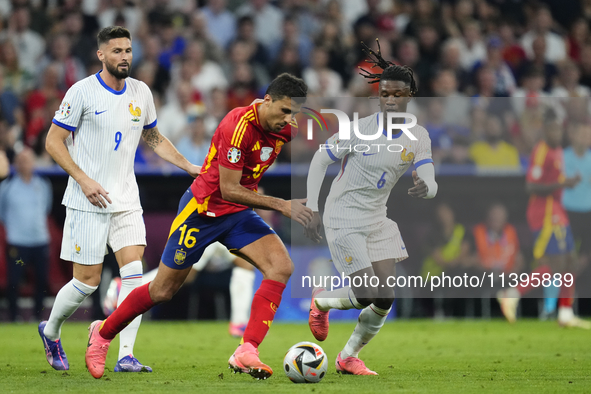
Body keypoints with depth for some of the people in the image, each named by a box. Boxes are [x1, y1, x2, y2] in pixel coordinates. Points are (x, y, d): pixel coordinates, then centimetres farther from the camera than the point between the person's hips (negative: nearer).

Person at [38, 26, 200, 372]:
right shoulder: (82, 92, -9)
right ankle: (51, 331, 26)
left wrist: (191, 167, 12)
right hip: (88, 202, -5)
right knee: (88, 281, -2)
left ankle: (126, 356, -9)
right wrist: (84, 180, -17)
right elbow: (53, 141, -7)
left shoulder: (141, 93, 7)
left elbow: (154, 138, 22)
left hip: (127, 201, 5)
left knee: (135, 274, -10)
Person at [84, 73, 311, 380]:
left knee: (281, 266, -19)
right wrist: (282, 206, -31)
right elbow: (228, 189, -29)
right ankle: (103, 333, 30)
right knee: (162, 291, 4)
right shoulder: (239, 126, -29)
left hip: (239, 214, 6)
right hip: (202, 209, -6)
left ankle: (246, 353, -22)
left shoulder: (282, 128, -6)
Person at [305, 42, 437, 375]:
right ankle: (321, 302, 21)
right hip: (344, 220, -5)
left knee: (385, 299, 1)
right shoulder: (359, 129, -16)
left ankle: (349, 358, 21)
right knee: (366, 296, -12)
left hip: (378, 221, 5)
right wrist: (312, 209, -12)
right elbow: (320, 161, -7)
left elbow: (431, 184, -10)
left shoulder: (419, 136, -3)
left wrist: (425, 188, -35)